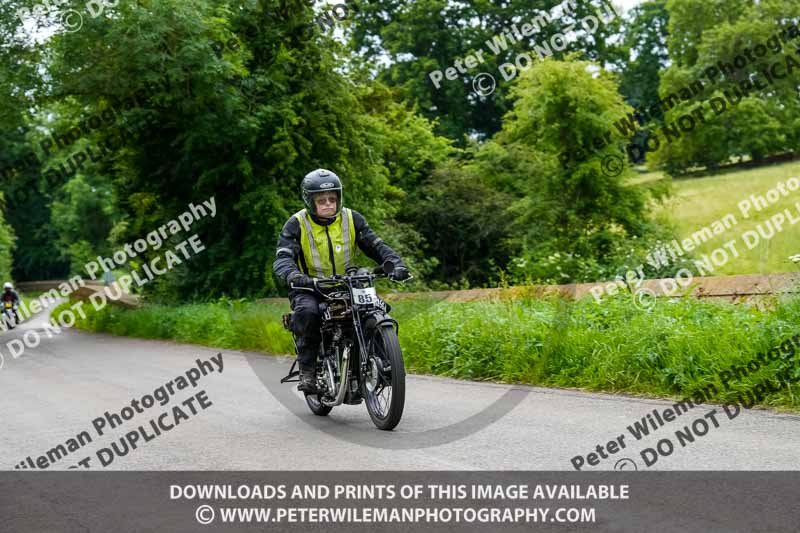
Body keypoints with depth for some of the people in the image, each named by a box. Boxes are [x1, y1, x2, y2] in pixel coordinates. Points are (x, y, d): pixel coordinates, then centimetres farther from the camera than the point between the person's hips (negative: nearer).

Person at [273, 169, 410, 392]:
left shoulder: (352, 219, 2)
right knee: (307, 312, -35)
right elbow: (283, 257, -18)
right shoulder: (296, 224, -7)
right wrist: (293, 275, -41)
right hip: (309, 288, -3)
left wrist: (395, 264, -19)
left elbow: (376, 245, 1)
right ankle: (307, 369, -21)